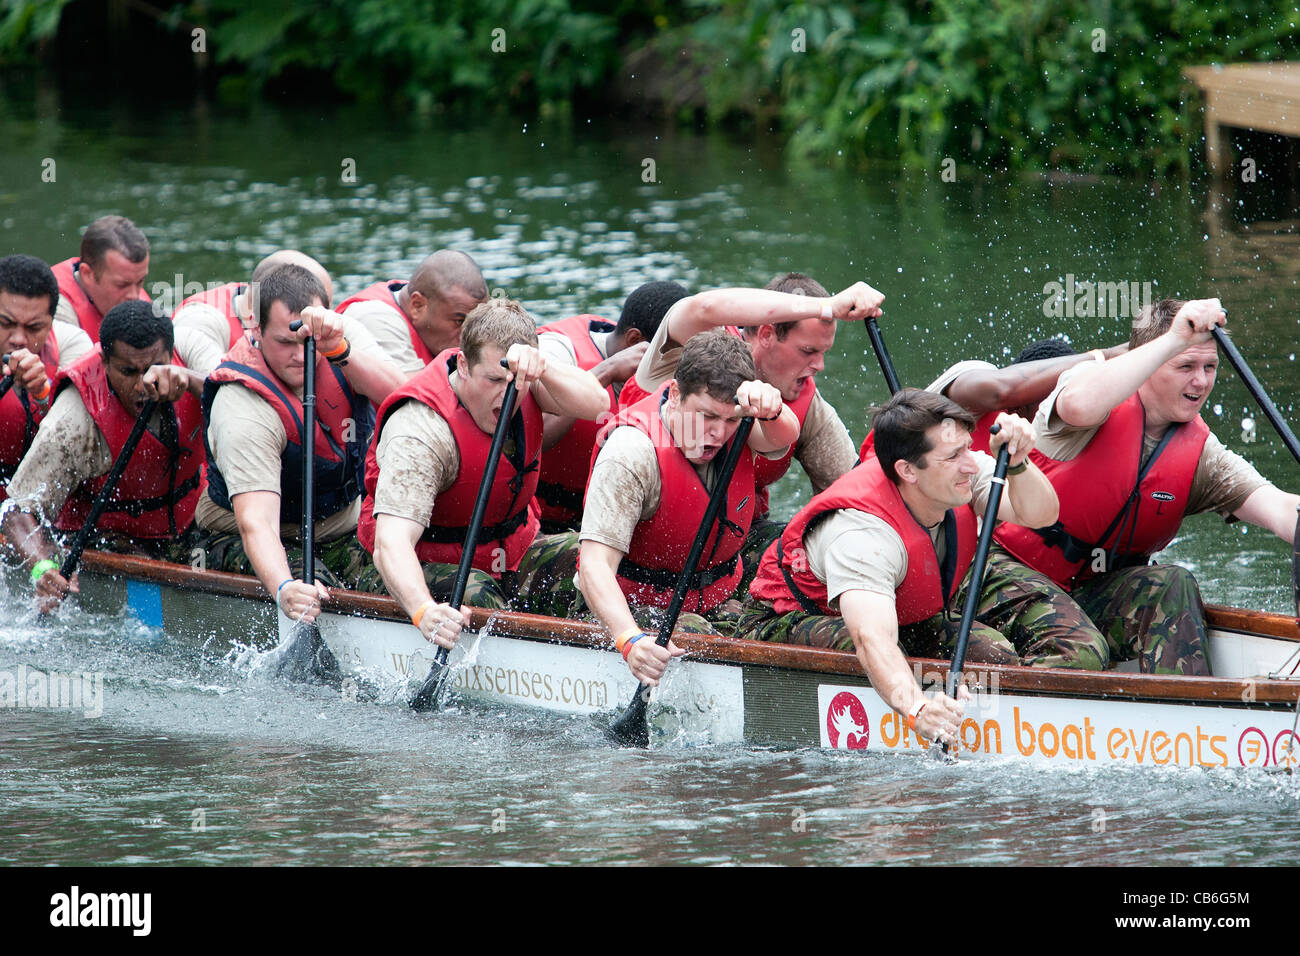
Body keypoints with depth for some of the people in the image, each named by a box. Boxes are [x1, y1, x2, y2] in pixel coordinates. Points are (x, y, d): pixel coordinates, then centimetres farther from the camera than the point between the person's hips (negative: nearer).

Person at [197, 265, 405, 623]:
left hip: (344, 532, 5)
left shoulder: (344, 335, -11)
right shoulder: (244, 412, -29)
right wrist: (284, 588, -58)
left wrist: (337, 350, -48)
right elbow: (256, 522, -38)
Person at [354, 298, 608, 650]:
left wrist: (540, 369, -45)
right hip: (427, 568, -6)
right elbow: (390, 543, -40)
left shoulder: (522, 386, -9)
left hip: (513, 554, 6)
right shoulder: (420, 432, -30)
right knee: (477, 599, -36)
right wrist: (423, 611, -59)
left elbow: (595, 402, -25)